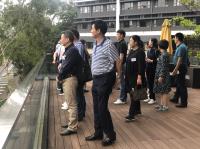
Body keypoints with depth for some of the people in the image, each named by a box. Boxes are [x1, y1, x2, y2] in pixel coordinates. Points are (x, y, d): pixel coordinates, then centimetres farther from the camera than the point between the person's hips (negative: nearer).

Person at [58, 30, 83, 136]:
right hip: (67, 78, 10)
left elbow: (66, 67, -19)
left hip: (70, 79, -10)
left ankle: (72, 127, -2)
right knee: (70, 103, 18)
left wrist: (59, 77, -6)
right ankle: (72, 122, 30)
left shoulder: (72, 50, -16)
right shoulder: (68, 50, 15)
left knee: (71, 104, -6)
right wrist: (60, 76, 4)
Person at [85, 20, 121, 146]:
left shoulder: (108, 44, -17)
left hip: (105, 79, -9)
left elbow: (117, 61, -11)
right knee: (96, 107, 14)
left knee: (102, 107, -5)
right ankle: (98, 133, 27)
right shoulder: (95, 45, 10)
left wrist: (118, 76, 0)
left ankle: (110, 135, 10)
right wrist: (95, 78, 13)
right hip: (96, 79, 9)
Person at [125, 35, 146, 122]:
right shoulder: (131, 51, 12)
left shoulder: (140, 52, -13)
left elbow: (141, 66, -18)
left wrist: (139, 77, -23)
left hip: (136, 77, -8)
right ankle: (137, 110, 29)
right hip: (130, 77, 8)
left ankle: (131, 115, -6)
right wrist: (126, 75, 17)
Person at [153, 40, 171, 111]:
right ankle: (161, 104, 25)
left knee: (164, 92, -2)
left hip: (163, 76, -10)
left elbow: (164, 67, -21)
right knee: (161, 91, 16)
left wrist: (161, 76, -21)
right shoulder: (163, 54, 12)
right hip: (160, 75, 10)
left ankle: (165, 106, 4)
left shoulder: (164, 55, -18)